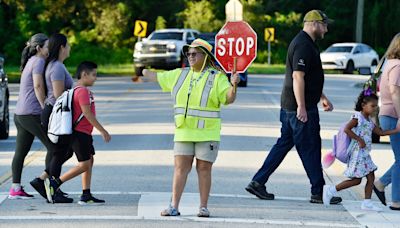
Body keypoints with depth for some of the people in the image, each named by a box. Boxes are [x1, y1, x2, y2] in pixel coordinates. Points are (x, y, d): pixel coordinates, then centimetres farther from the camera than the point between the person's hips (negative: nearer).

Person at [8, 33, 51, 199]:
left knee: (21, 152, 7)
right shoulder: (39, 61, -9)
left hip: (20, 114, 10)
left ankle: (15, 188, 6)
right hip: (32, 114, -10)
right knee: (53, 147, -5)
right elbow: (38, 86, -17)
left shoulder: (31, 61, 20)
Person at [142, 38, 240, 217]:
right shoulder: (180, 75, 13)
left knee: (204, 169, 0)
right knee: (180, 168, 0)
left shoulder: (217, 77, -2)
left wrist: (234, 85, -29)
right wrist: (145, 72, 39)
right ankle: (174, 207, -1)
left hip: (207, 133, -4)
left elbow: (229, 99, -10)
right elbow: (159, 77, 28)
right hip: (184, 132, 4)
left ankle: (203, 207, 6)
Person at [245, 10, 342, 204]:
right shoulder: (303, 46, -16)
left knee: (284, 143, 12)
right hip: (300, 108, -11)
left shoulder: (306, 43, 18)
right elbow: (297, 76, -24)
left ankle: (258, 182, 11)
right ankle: (318, 192, 3)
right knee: (310, 147, -3)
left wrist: (322, 97, 29)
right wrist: (301, 107, -26)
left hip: (289, 107, 11)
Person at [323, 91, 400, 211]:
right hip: (357, 153, -9)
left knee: (371, 177, 5)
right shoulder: (357, 117, -12)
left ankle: (367, 203, 8)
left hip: (365, 154, 9)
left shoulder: (369, 122, 15)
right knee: (356, 180, -8)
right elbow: (346, 129, -22)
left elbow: (381, 132, 16)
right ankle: (331, 190, 0)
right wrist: (359, 140, -22)